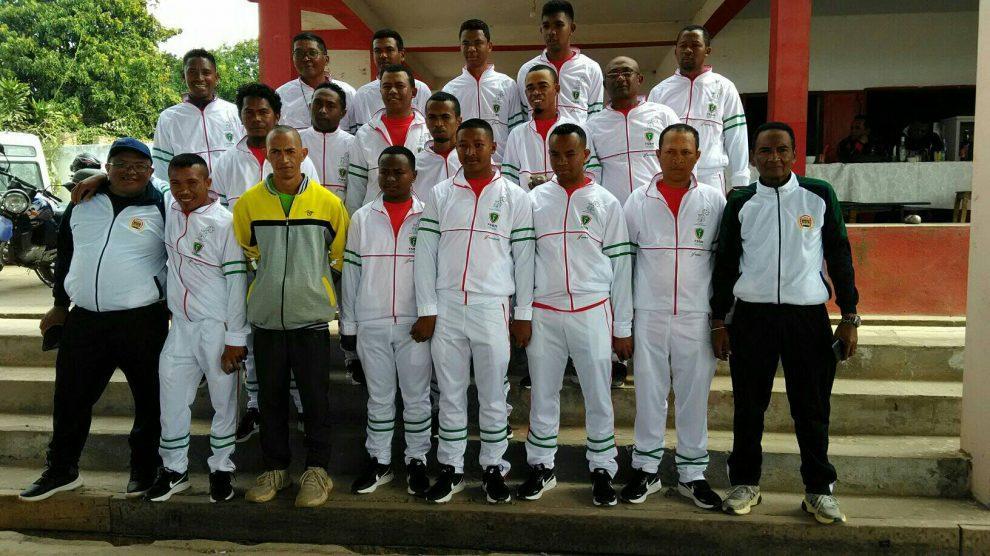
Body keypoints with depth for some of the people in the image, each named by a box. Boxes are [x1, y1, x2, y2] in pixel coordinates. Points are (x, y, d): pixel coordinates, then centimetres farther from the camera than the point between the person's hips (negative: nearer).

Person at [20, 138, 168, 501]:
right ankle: (61, 471, 27)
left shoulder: (162, 209, -3)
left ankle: (144, 470, 22)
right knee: (70, 399, 11)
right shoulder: (83, 204, 9)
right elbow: (65, 255, 18)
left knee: (150, 400, 6)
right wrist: (60, 304, 19)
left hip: (142, 322, -4)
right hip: (84, 320, 4)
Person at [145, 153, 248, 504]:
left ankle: (222, 468, 23)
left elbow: (237, 281, -14)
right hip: (180, 324, 6)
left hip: (217, 327, -5)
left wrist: (236, 338, -14)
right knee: (172, 399, 10)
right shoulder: (171, 212, 4)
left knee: (223, 399, 7)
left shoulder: (224, 223, -14)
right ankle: (174, 469, 26)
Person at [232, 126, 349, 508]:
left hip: (311, 316, -2)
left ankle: (317, 470, 16)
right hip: (266, 317, 2)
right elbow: (240, 252, 16)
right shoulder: (249, 202, 2)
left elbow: (341, 254, 11)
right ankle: (275, 468, 25)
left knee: (315, 397, 3)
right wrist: (269, 277, 12)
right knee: (271, 397, 10)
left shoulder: (328, 202, 0)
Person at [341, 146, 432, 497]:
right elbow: (351, 273, 6)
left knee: (417, 396, 7)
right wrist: (348, 323, 5)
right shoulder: (361, 219, 5)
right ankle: (379, 462, 23)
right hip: (371, 324, 2)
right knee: (379, 397, 12)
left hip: (415, 324, -2)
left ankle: (417, 462, 21)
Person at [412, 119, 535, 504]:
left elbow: (523, 257, 4)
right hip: (446, 308, 2)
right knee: (450, 393, 9)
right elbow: (425, 253, 5)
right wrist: (426, 310, 0)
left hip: (493, 308, -1)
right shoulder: (440, 194, 8)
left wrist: (523, 314, 1)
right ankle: (450, 469, 21)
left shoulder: (515, 198, 4)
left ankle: (494, 468, 20)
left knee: (493, 395, 6)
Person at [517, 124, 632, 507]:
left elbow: (620, 265, 5)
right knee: (543, 394, 9)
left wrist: (623, 327, 3)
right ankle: (541, 467, 24)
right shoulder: (535, 200, 8)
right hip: (543, 313, 1)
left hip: (593, 312, -1)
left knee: (598, 395, 4)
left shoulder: (605, 202, 5)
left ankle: (602, 470, 19)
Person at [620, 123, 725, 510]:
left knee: (694, 395, 6)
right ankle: (646, 469, 20)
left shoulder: (714, 201, 4)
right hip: (649, 314, 0)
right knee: (649, 394, 6)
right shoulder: (639, 200, 4)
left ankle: (692, 473, 20)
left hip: (697, 315, 0)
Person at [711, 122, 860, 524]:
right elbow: (725, 263, 7)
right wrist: (718, 322, 4)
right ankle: (745, 483, 23)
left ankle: (819, 488, 21)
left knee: (812, 408, 6)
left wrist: (849, 317, 2)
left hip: (808, 315, 0)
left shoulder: (819, 196, 3)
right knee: (749, 405, 8)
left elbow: (839, 255, 6)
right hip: (752, 316, 1)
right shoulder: (740, 203, 4)